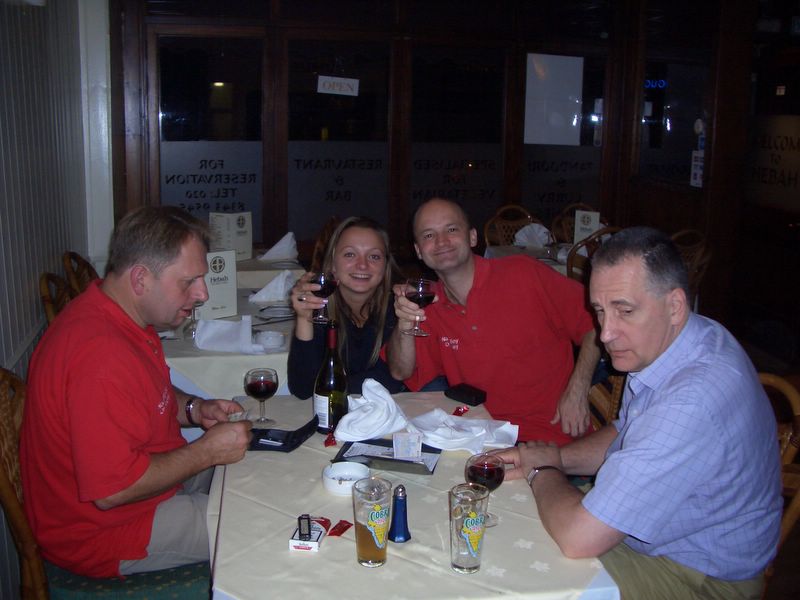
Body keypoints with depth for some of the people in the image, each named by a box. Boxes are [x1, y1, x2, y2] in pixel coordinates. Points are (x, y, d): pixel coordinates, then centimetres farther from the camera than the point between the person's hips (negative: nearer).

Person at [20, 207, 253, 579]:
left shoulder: (116, 316, 0)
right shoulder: (100, 356, -33)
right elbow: (111, 491, -31)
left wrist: (194, 410, -1)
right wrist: (207, 452, -22)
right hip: (100, 534, -10)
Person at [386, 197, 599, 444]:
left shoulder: (523, 274, -5)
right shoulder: (428, 304, 9)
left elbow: (595, 321, -2)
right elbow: (402, 374, 7)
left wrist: (577, 392, -10)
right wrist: (404, 326, -12)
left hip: (549, 437, -4)